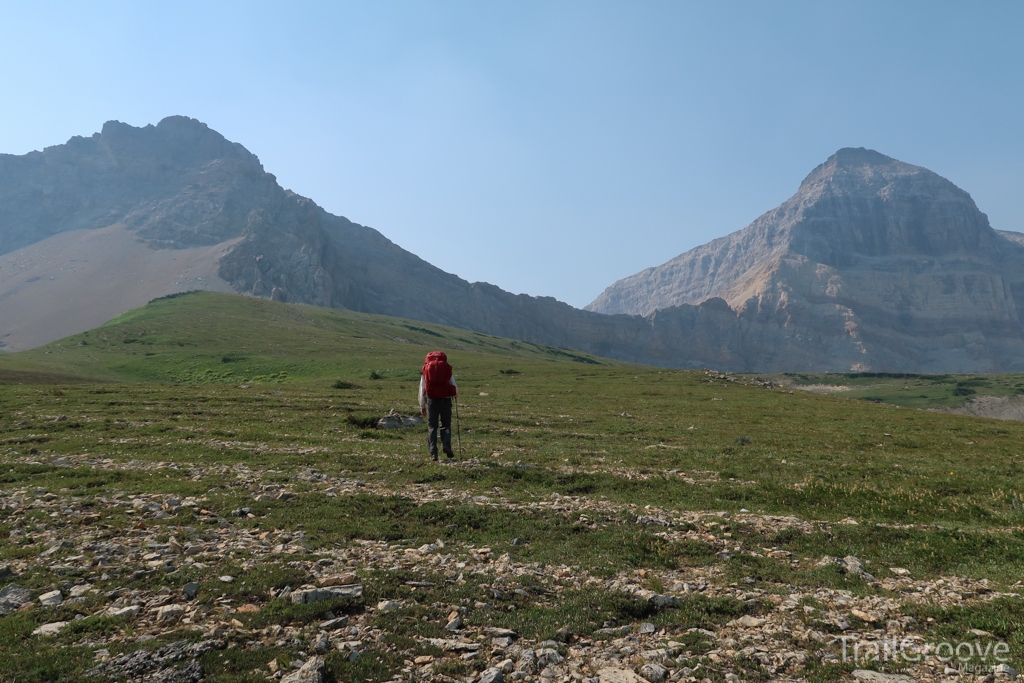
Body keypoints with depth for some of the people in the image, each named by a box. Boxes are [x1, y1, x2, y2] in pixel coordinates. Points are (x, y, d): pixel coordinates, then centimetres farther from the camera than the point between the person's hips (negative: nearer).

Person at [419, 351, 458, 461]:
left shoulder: (426, 370, 9)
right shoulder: (447, 369, 6)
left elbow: (422, 389, 9)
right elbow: (454, 386, 7)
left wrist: (422, 406, 15)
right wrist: (455, 393, 31)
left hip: (431, 399, 1)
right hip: (445, 399, 0)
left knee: (432, 426, 6)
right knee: (446, 424, 12)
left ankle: (433, 452, 0)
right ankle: (446, 445, -10)